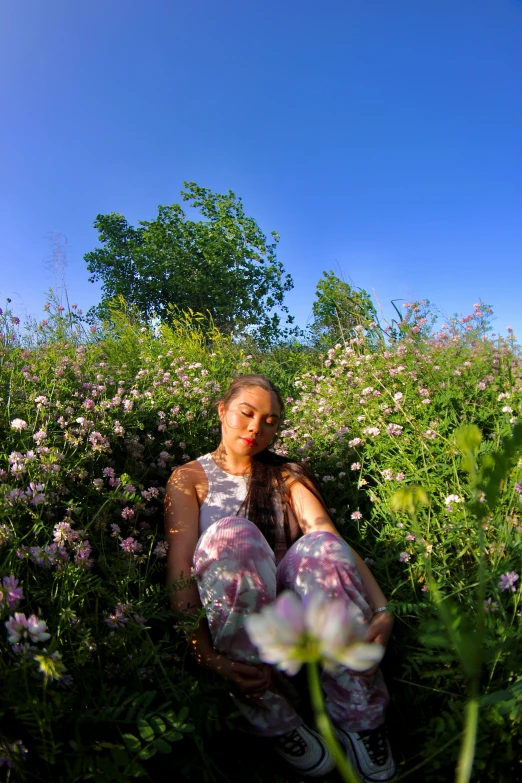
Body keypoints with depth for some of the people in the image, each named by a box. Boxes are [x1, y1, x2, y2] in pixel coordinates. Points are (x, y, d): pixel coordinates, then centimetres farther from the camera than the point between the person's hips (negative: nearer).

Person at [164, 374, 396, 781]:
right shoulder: (190, 478, 8)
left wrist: (382, 610, -22)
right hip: (226, 615, -1)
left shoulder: (288, 475, 14)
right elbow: (179, 568, -8)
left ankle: (363, 724, -16)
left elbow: (333, 543, -4)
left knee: (321, 545, -31)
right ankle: (270, 717, -18)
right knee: (230, 533, -33)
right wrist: (206, 656, -23)